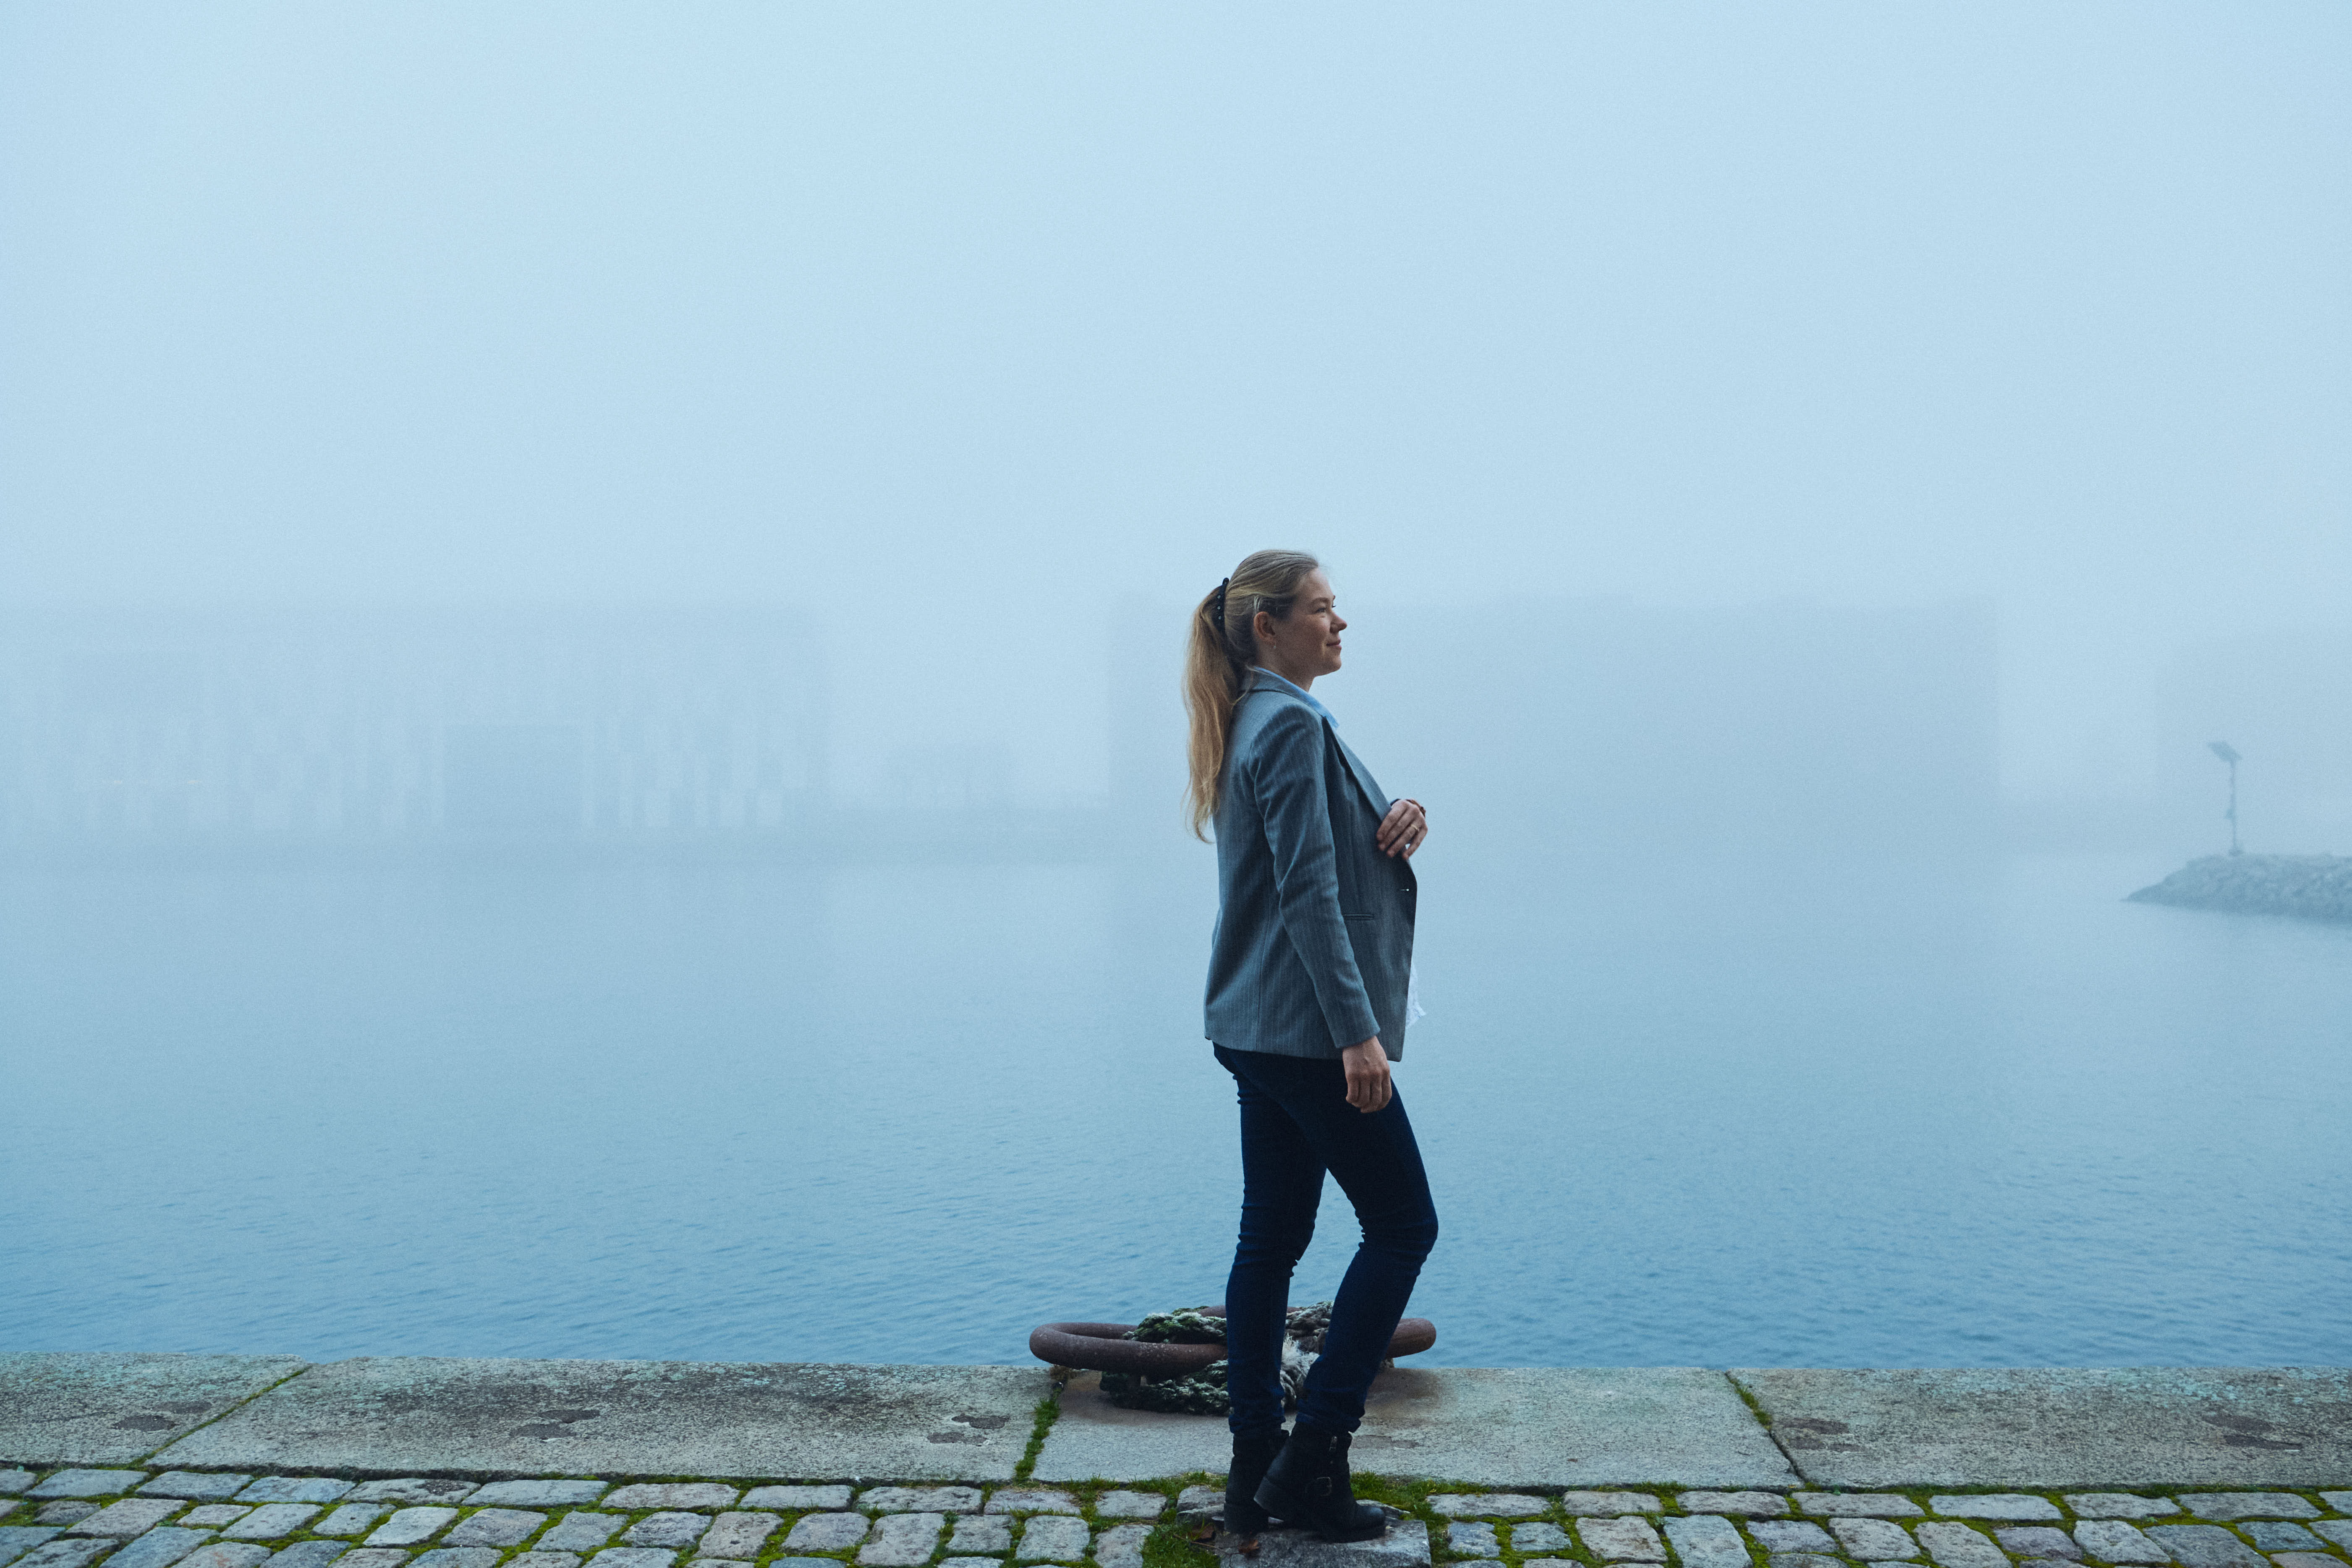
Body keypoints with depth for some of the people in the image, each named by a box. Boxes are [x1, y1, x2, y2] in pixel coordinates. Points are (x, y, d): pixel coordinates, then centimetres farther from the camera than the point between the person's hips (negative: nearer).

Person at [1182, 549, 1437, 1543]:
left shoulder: (1253, 723, 16)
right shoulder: (1293, 725, -15)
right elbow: (1309, 893, -21)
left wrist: (1397, 825, 0)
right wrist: (1357, 1031, -22)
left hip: (1257, 1030, 10)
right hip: (1306, 1029, -10)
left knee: (1271, 1237, 11)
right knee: (1402, 1223, 1)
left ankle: (1255, 1473, 18)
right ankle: (1311, 1454, 3)